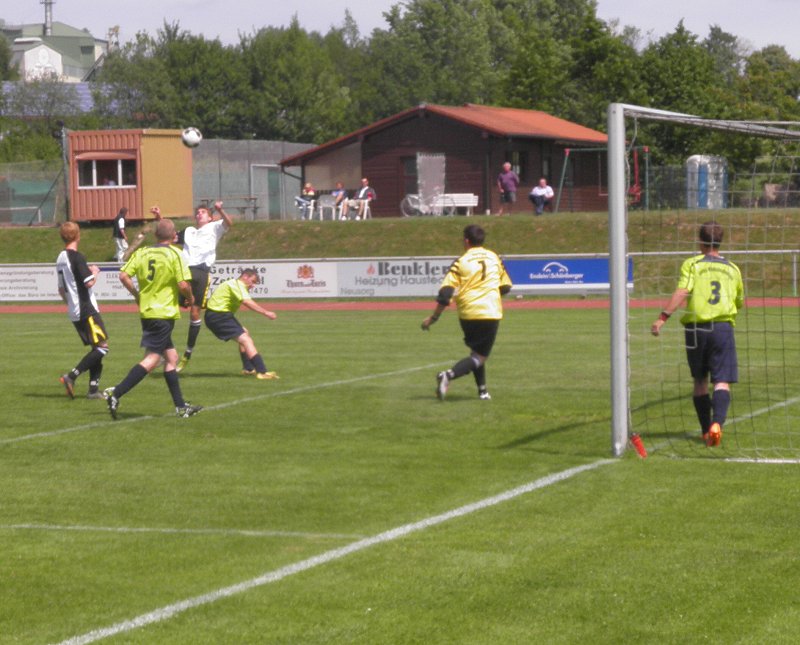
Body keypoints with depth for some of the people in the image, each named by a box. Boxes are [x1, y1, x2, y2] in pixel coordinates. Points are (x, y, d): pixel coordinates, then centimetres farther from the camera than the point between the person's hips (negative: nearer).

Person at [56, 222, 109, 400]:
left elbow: (61, 289, 18)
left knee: (96, 348, 13)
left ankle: (93, 389, 6)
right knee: (102, 347, -9)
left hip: (74, 312, 9)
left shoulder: (60, 259, 12)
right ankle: (71, 377, -17)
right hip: (87, 310, -9)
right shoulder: (77, 257, -14)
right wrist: (94, 272, -1)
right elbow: (89, 282, -20)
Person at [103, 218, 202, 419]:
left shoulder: (142, 252, 5)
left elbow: (124, 276, -3)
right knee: (152, 359, -7)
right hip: (165, 313, -7)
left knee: (171, 357, 14)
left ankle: (181, 406, 17)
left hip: (146, 311, 7)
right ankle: (116, 393, -18)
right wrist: (190, 298, 5)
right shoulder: (174, 254, -9)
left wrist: (137, 295, 11)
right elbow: (183, 285, -15)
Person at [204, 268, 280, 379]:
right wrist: (266, 313, -30)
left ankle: (248, 368, 28)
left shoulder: (234, 284, 19)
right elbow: (248, 302, -27)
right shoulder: (238, 284, -13)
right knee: (245, 339, -18)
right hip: (218, 316, -11)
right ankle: (262, 372, -26)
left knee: (244, 333, 24)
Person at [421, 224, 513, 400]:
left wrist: (433, 317, -4)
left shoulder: (461, 262, -2)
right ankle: (449, 375, -26)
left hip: (468, 314, 1)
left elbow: (446, 293, -9)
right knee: (480, 357, -2)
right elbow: (506, 287, 15)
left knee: (476, 352, 22)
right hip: (491, 313, -1)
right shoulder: (494, 258, 6)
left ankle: (482, 390, 16)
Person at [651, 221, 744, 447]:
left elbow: (682, 292, -12)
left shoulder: (692, 264, 3)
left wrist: (662, 318, -17)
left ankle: (706, 431, 18)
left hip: (696, 328, 0)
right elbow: (740, 302, 24)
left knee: (700, 381, 15)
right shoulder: (732, 269, 14)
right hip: (723, 327, 0)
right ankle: (717, 423, -30)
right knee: (722, 382, -6)